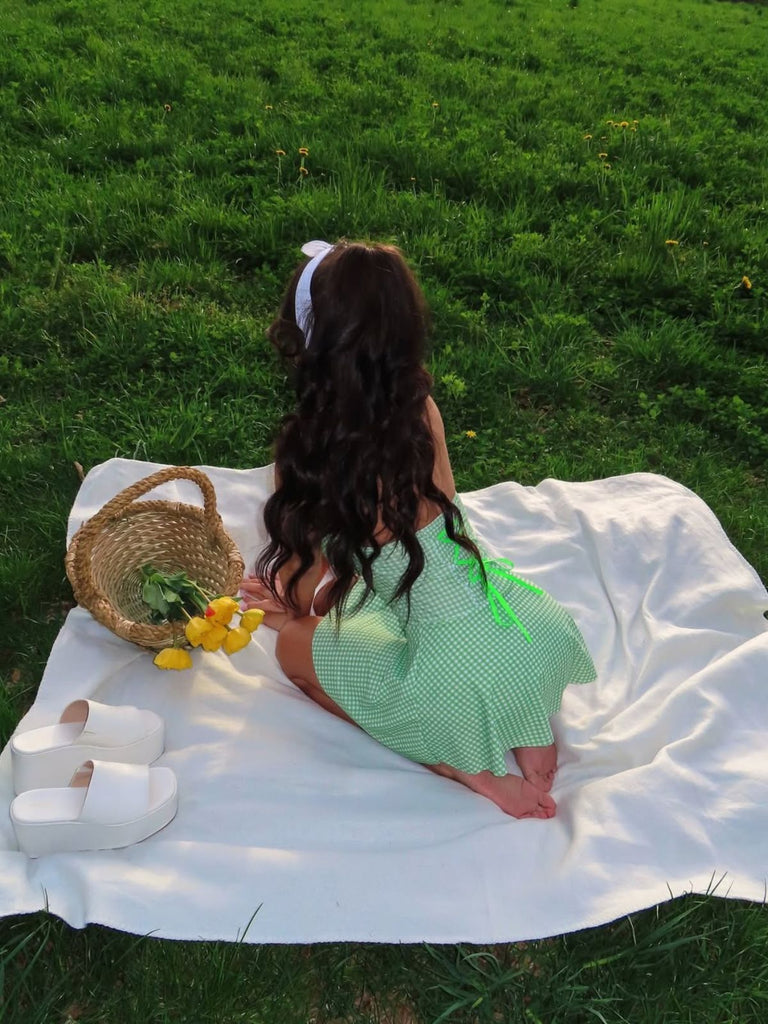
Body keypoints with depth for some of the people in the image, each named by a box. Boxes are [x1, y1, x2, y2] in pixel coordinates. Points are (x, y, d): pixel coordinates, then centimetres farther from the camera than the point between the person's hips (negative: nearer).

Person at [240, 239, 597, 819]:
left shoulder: (307, 455, -16)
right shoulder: (422, 411, -2)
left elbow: (309, 597, 0)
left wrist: (293, 616, 26)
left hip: (470, 681, -5)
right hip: (547, 629, 6)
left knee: (295, 653, 18)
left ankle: (466, 767, 7)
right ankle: (530, 735, 19)